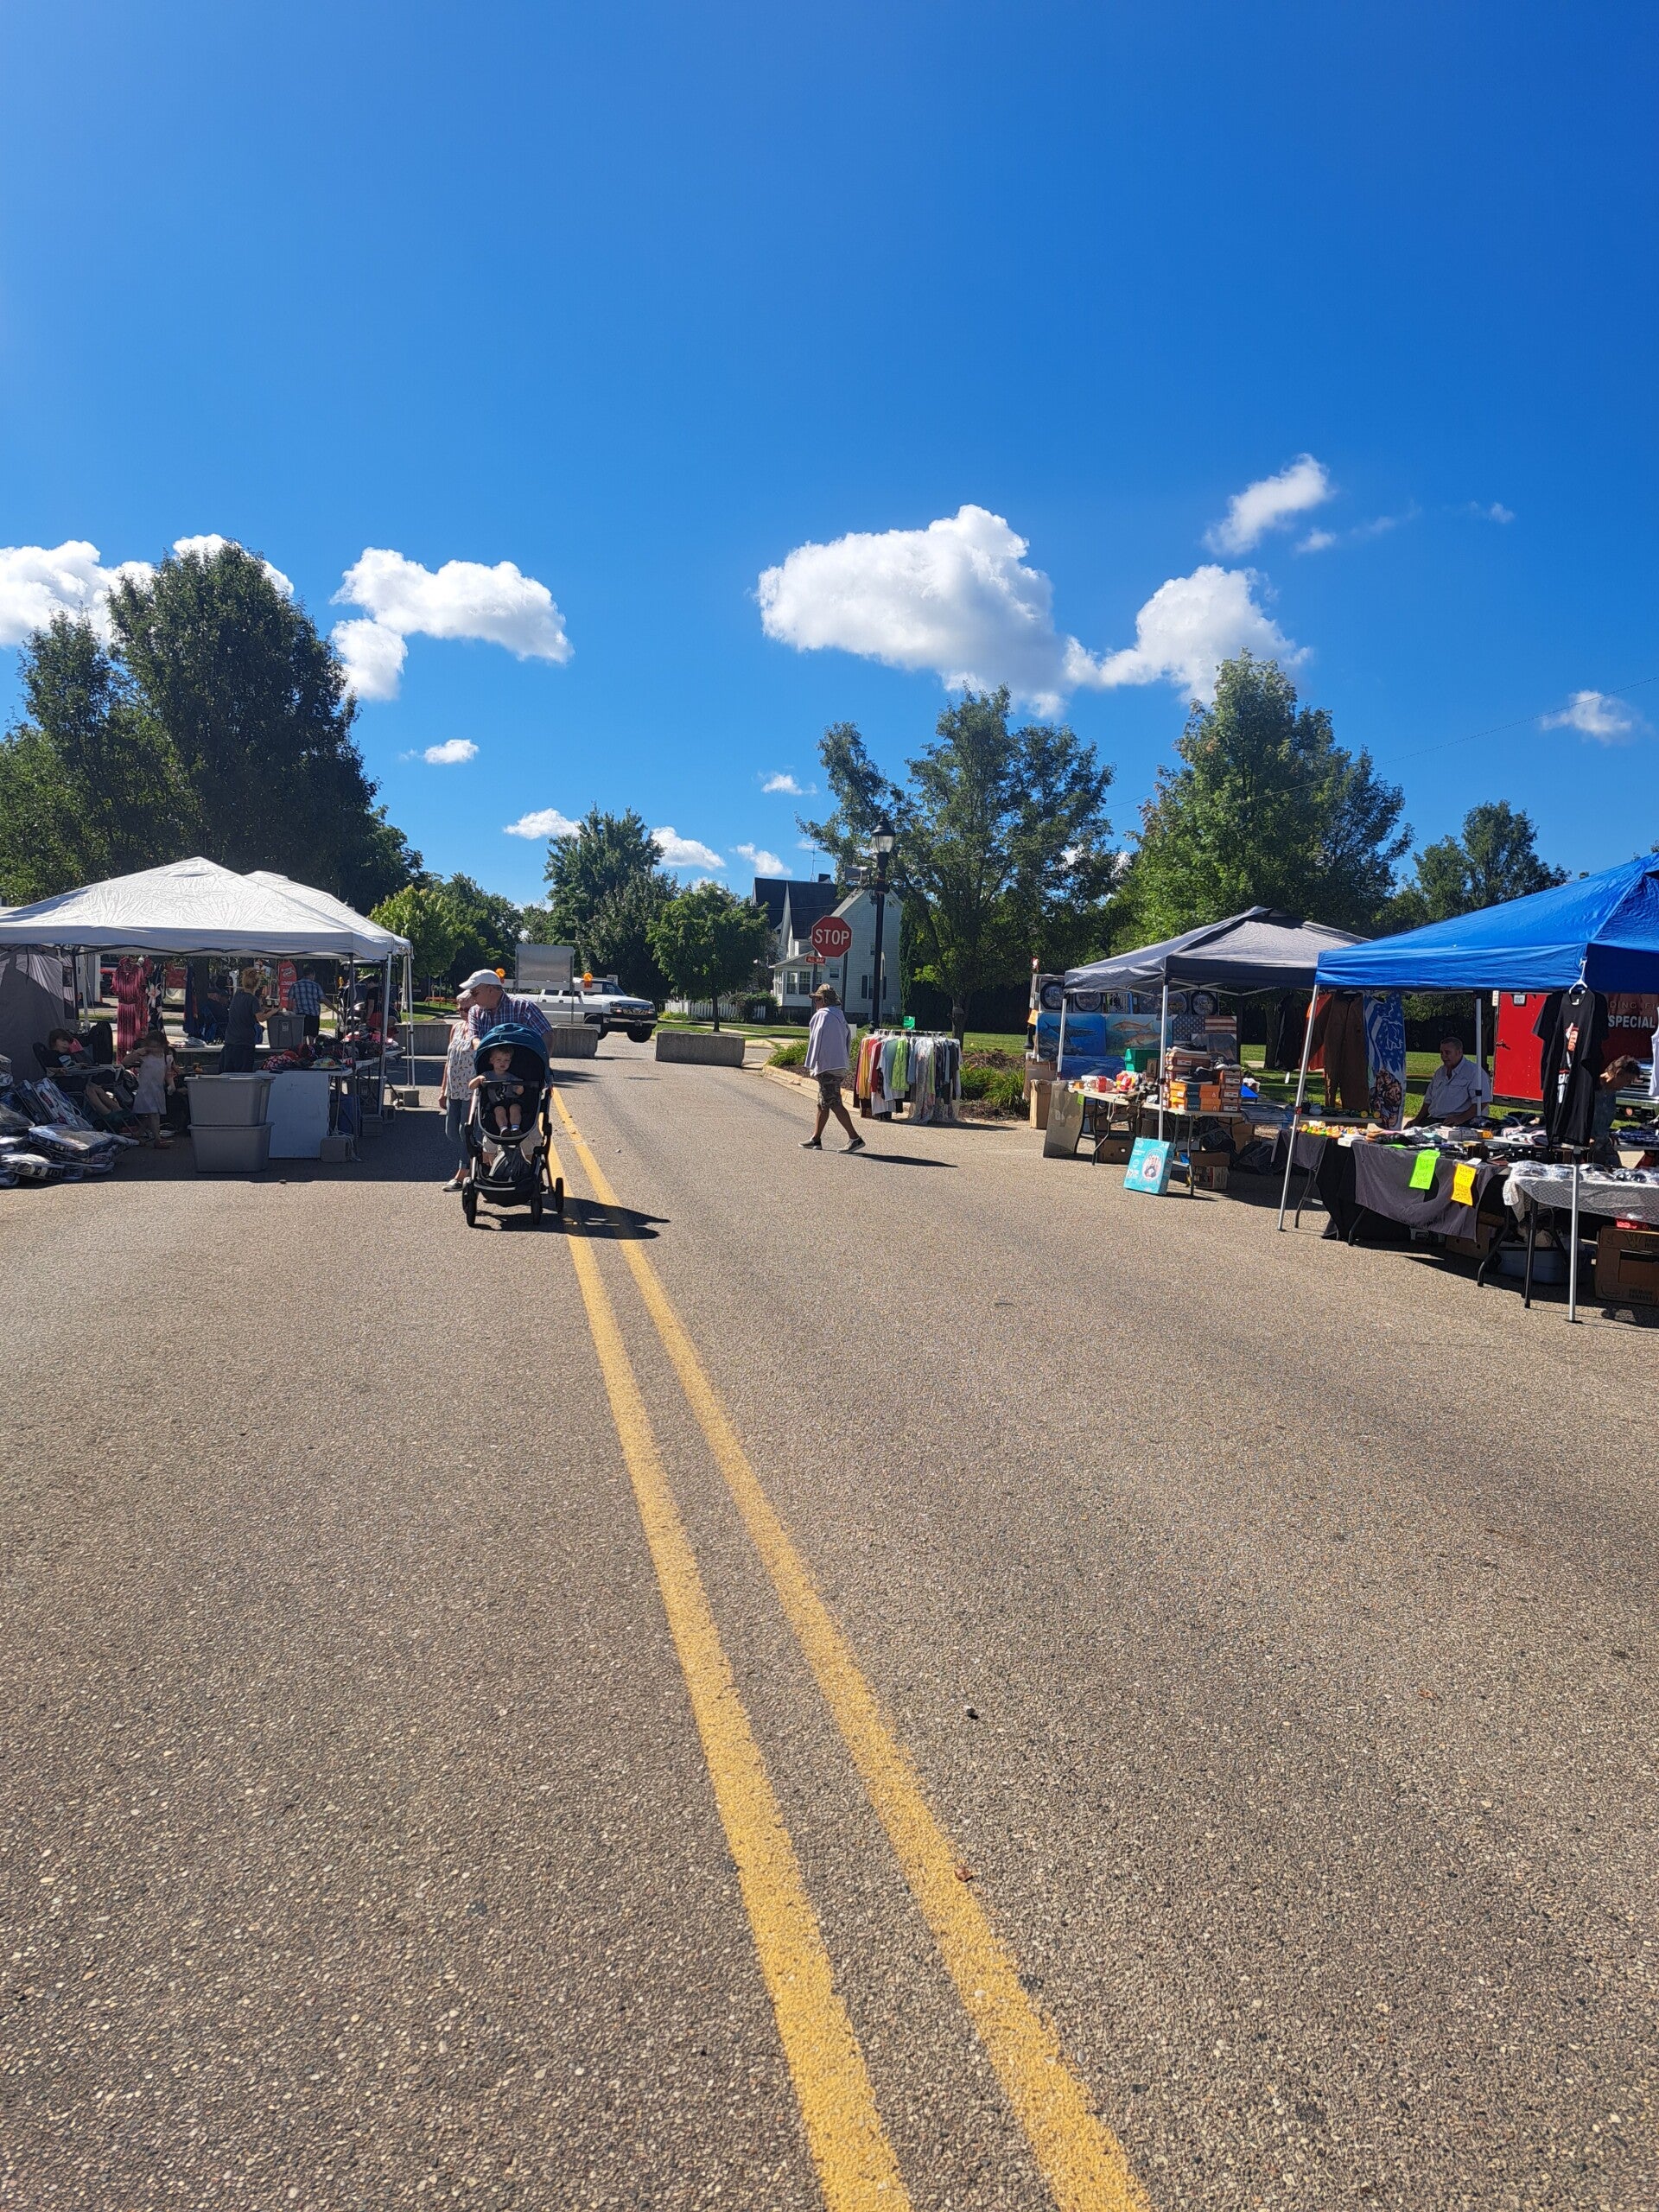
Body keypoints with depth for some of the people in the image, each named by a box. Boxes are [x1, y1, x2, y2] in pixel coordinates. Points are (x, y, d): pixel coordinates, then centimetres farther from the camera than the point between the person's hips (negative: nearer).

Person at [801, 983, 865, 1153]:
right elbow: (848, 1042, 18)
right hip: (840, 1067, 10)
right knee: (822, 1104, 15)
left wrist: (810, 1064, -12)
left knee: (835, 1104, -10)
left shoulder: (822, 1015, -11)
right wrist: (846, 1063, 20)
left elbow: (817, 1040, -14)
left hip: (827, 1067, -10)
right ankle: (816, 1139, 19)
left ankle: (855, 1138, -15)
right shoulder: (840, 1016, 16)